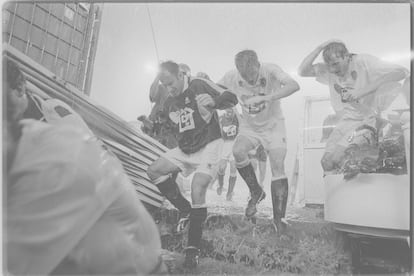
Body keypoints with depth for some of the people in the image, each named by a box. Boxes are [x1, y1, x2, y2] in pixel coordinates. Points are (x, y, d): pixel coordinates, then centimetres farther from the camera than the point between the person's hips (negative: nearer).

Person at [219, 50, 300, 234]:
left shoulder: (270, 70, -23)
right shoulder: (232, 77, -14)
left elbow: (294, 85, -37)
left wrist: (266, 98, -49)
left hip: (273, 125, -2)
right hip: (249, 127, 2)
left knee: (278, 167, -14)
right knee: (238, 151, -26)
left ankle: (278, 220, -2)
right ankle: (256, 192, -1)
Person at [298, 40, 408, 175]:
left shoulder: (364, 61, -11)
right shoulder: (328, 69, 4)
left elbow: (401, 72, -21)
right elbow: (303, 71, -4)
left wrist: (363, 91, -27)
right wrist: (319, 48, -12)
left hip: (367, 120, -6)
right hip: (346, 121, 6)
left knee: (334, 159, -20)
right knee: (326, 162, -6)